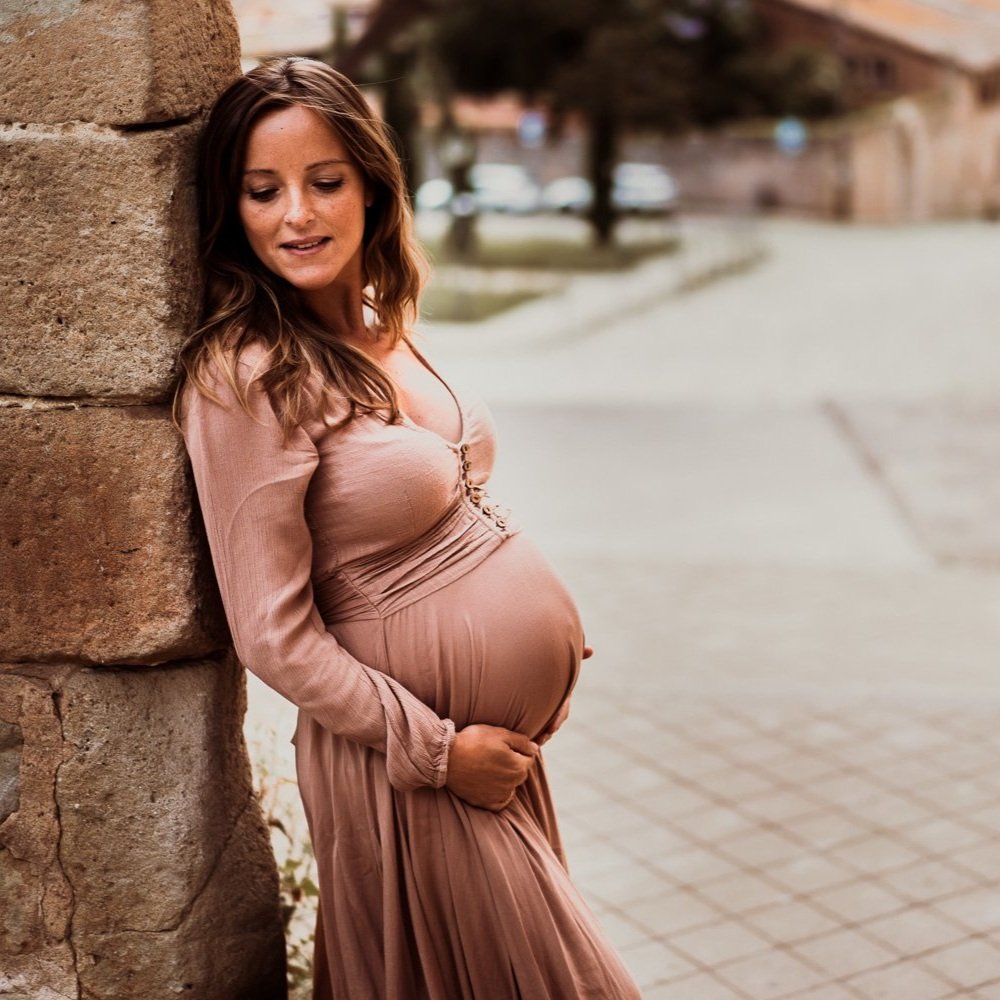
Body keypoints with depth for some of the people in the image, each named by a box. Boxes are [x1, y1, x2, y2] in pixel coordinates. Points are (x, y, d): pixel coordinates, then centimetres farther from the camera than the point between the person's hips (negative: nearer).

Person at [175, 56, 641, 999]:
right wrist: (440, 751, -16)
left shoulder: (382, 331, 4)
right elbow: (274, 636, -20)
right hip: (408, 747, -8)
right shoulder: (244, 377, -20)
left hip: (506, 736, 8)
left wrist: (550, 627, 9)